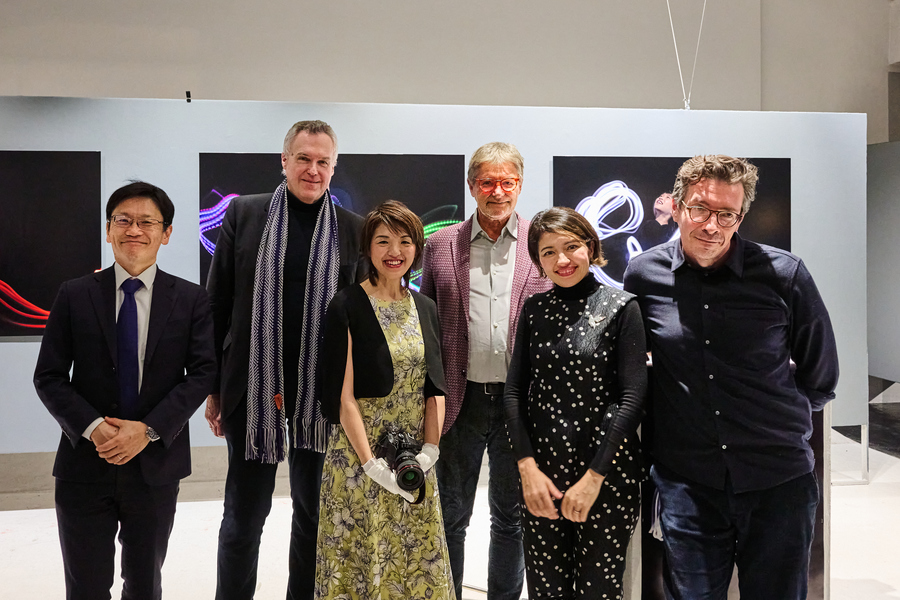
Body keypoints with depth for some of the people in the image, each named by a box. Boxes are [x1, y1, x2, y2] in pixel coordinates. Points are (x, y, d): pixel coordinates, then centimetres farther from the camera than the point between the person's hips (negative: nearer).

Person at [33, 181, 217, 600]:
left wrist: (149, 429, -16)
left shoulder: (191, 299, -1)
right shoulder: (75, 296, 1)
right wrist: (92, 427, -15)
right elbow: (48, 376, 0)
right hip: (85, 464, 0)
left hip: (155, 466, 0)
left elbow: (203, 373, -6)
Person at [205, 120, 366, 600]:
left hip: (323, 393, 1)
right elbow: (216, 305, 2)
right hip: (252, 386, -1)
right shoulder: (243, 214, 1)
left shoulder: (353, 230, 2)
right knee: (244, 514, 11)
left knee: (315, 510, 15)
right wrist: (212, 386, 0)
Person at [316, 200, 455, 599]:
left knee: (418, 560, 12)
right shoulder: (347, 307, -8)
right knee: (360, 557, 5)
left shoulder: (425, 310, 8)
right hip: (359, 455, -4)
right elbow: (343, 394, -12)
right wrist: (372, 464, -16)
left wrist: (430, 450, -5)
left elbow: (435, 389, 8)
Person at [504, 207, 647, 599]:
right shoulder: (534, 309, 7)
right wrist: (528, 467, -6)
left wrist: (594, 477, -13)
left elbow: (633, 398, -9)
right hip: (543, 472, 3)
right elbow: (514, 391, 4)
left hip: (607, 473, -3)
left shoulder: (621, 308, -4)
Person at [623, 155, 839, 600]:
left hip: (779, 481, 0)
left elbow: (821, 377, 8)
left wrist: (779, 423, 9)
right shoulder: (643, 276, -2)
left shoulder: (783, 275, -6)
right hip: (685, 483, 1)